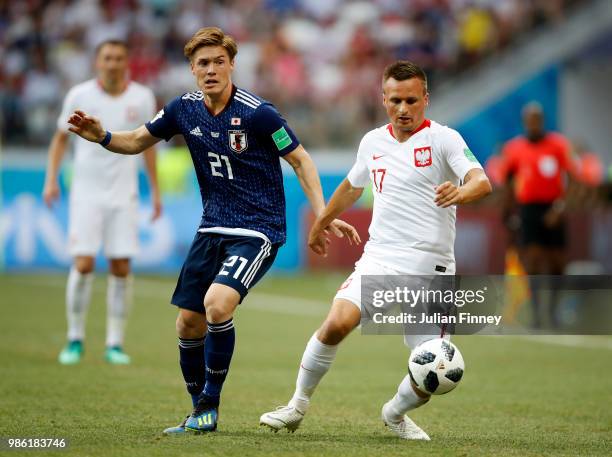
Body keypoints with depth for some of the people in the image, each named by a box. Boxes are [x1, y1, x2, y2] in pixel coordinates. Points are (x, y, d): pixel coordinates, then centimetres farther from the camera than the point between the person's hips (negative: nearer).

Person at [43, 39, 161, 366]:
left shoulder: (142, 98, 1)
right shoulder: (79, 95, -3)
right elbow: (60, 138, 8)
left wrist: (155, 190, 11)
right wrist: (51, 180, -2)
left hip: (124, 194, 1)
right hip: (86, 192, -1)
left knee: (121, 268, -2)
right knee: (83, 265, -10)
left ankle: (115, 344, 7)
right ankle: (75, 339, 5)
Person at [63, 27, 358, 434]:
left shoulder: (257, 113, -16)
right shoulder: (185, 109, 1)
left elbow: (301, 160, -6)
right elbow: (138, 141, 14)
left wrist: (323, 215, -14)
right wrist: (103, 137, -7)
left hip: (258, 230, -6)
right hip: (213, 229, 6)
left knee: (217, 303, -27)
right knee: (189, 324, 5)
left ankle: (210, 403, -9)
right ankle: (200, 414, 23)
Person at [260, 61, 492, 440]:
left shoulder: (443, 139, -4)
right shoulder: (373, 142, 11)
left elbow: (481, 182, -20)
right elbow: (352, 186, 32)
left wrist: (460, 192, -43)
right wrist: (321, 223, 44)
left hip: (430, 270, -2)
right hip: (380, 259, 3)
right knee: (337, 323, -25)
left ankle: (396, 413, 27)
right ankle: (299, 404, -6)